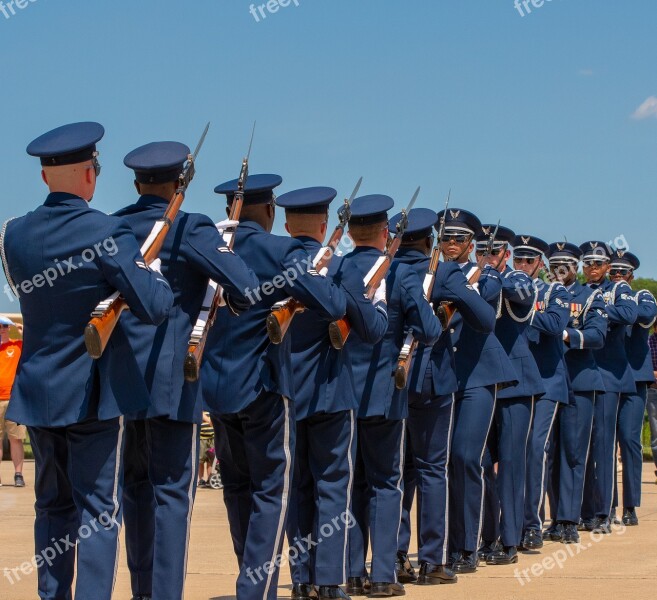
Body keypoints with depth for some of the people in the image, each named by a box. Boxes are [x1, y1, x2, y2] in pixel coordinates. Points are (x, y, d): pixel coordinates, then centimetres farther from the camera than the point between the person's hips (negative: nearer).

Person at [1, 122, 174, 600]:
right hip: (94, 394, -5)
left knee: (53, 506, 15)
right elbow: (155, 307, -17)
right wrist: (153, 273, 4)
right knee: (100, 509, 0)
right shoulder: (107, 233, -15)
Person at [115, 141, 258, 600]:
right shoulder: (192, 230, -9)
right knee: (173, 490, -2)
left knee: (137, 485, 15)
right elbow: (247, 288, -17)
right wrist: (234, 302, 4)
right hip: (170, 379, -5)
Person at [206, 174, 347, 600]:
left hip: (215, 386, 5)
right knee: (272, 489, 0)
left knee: (238, 486, 18)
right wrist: (332, 283, 6)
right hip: (263, 385, -5)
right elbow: (331, 307, -14)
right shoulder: (283, 252, -11)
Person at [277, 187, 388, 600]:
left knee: (298, 488, 13)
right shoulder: (341, 269, -10)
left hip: (283, 392, 4)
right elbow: (372, 330, -7)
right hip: (330, 393, -4)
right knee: (333, 486, 2)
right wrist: (380, 303, 12)